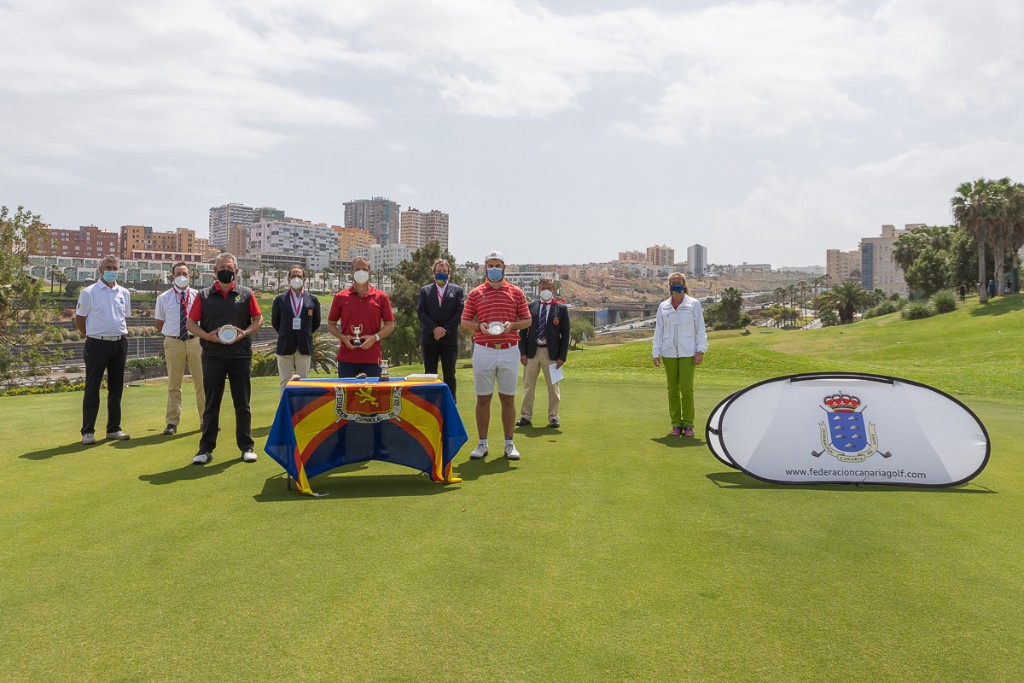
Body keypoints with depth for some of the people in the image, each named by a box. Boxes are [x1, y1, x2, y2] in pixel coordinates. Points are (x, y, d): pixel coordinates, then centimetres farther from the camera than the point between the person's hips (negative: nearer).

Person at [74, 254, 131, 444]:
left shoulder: (124, 293, 10)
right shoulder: (88, 293, -4)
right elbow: (79, 320, 1)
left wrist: (122, 337, 13)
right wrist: (91, 336, 3)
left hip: (119, 343, 5)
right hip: (98, 344, -5)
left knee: (116, 388, 10)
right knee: (92, 388, -1)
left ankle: (113, 429, 18)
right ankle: (88, 431, 4)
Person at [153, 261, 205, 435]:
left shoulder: (198, 296, 3)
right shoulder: (163, 298, 2)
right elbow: (158, 323, 11)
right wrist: (169, 333, 6)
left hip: (195, 341, 1)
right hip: (173, 342, -1)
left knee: (202, 382, 8)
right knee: (174, 384, 6)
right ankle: (172, 423, 13)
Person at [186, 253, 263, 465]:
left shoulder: (246, 294, 6)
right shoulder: (204, 295, 6)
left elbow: (259, 319, 9)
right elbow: (191, 323, 7)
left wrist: (245, 333, -9)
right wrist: (207, 336, -11)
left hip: (240, 355, 0)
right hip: (212, 357, 0)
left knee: (242, 403, 5)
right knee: (211, 404, 5)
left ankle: (246, 447, 14)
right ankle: (206, 449, 12)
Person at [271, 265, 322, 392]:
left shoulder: (312, 300, 4)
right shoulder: (280, 299, 3)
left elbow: (316, 323, 14)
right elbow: (275, 322, 14)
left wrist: (304, 334, 11)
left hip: (304, 347, 1)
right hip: (285, 347, 0)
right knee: (285, 382, 2)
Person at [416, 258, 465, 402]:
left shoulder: (458, 290, 7)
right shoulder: (425, 290, 12)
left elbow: (460, 312, -2)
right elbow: (420, 312, 2)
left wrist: (445, 329, -10)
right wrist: (434, 328, -11)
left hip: (449, 338, -1)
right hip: (429, 338, 1)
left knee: (449, 375, 1)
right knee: (430, 374, 3)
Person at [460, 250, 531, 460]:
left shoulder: (516, 293, 7)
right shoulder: (475, 293, 7)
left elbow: (527, 320, 9)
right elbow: (464, 321, 8)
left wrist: (512, 325, -10)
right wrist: (479, 326, -11)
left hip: (509, 351, 0)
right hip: (483, 351, 0)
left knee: (508, 398, 5)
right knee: (483, 398, 4)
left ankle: (509, 443, 14)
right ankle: (482, 443, 13)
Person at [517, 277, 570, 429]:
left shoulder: (561, 308, 1)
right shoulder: (530, 307, 5)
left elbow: (565, 334, -1)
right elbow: (523, 331, 5)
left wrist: (562, 357, -7)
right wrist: (522, 352, -3)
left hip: (551, 352, -1)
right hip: (532, 351, 1)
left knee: (553, 386, 6)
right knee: (528, 386, 7)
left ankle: (553, 417, 15)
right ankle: (525, 416, 17)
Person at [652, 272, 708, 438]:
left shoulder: (694, 304, 5)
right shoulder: (663, 307, 11)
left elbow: (700, 329, 4)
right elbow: (658, 331, 11)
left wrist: (700, 351, -5)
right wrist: (656, 353, 4)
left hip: (688, 353, -2)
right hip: (669, 353, 2)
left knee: (687, 388, -7)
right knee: (673, 389, 4)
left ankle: (688, 424, 4)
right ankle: (676, 424, 11)